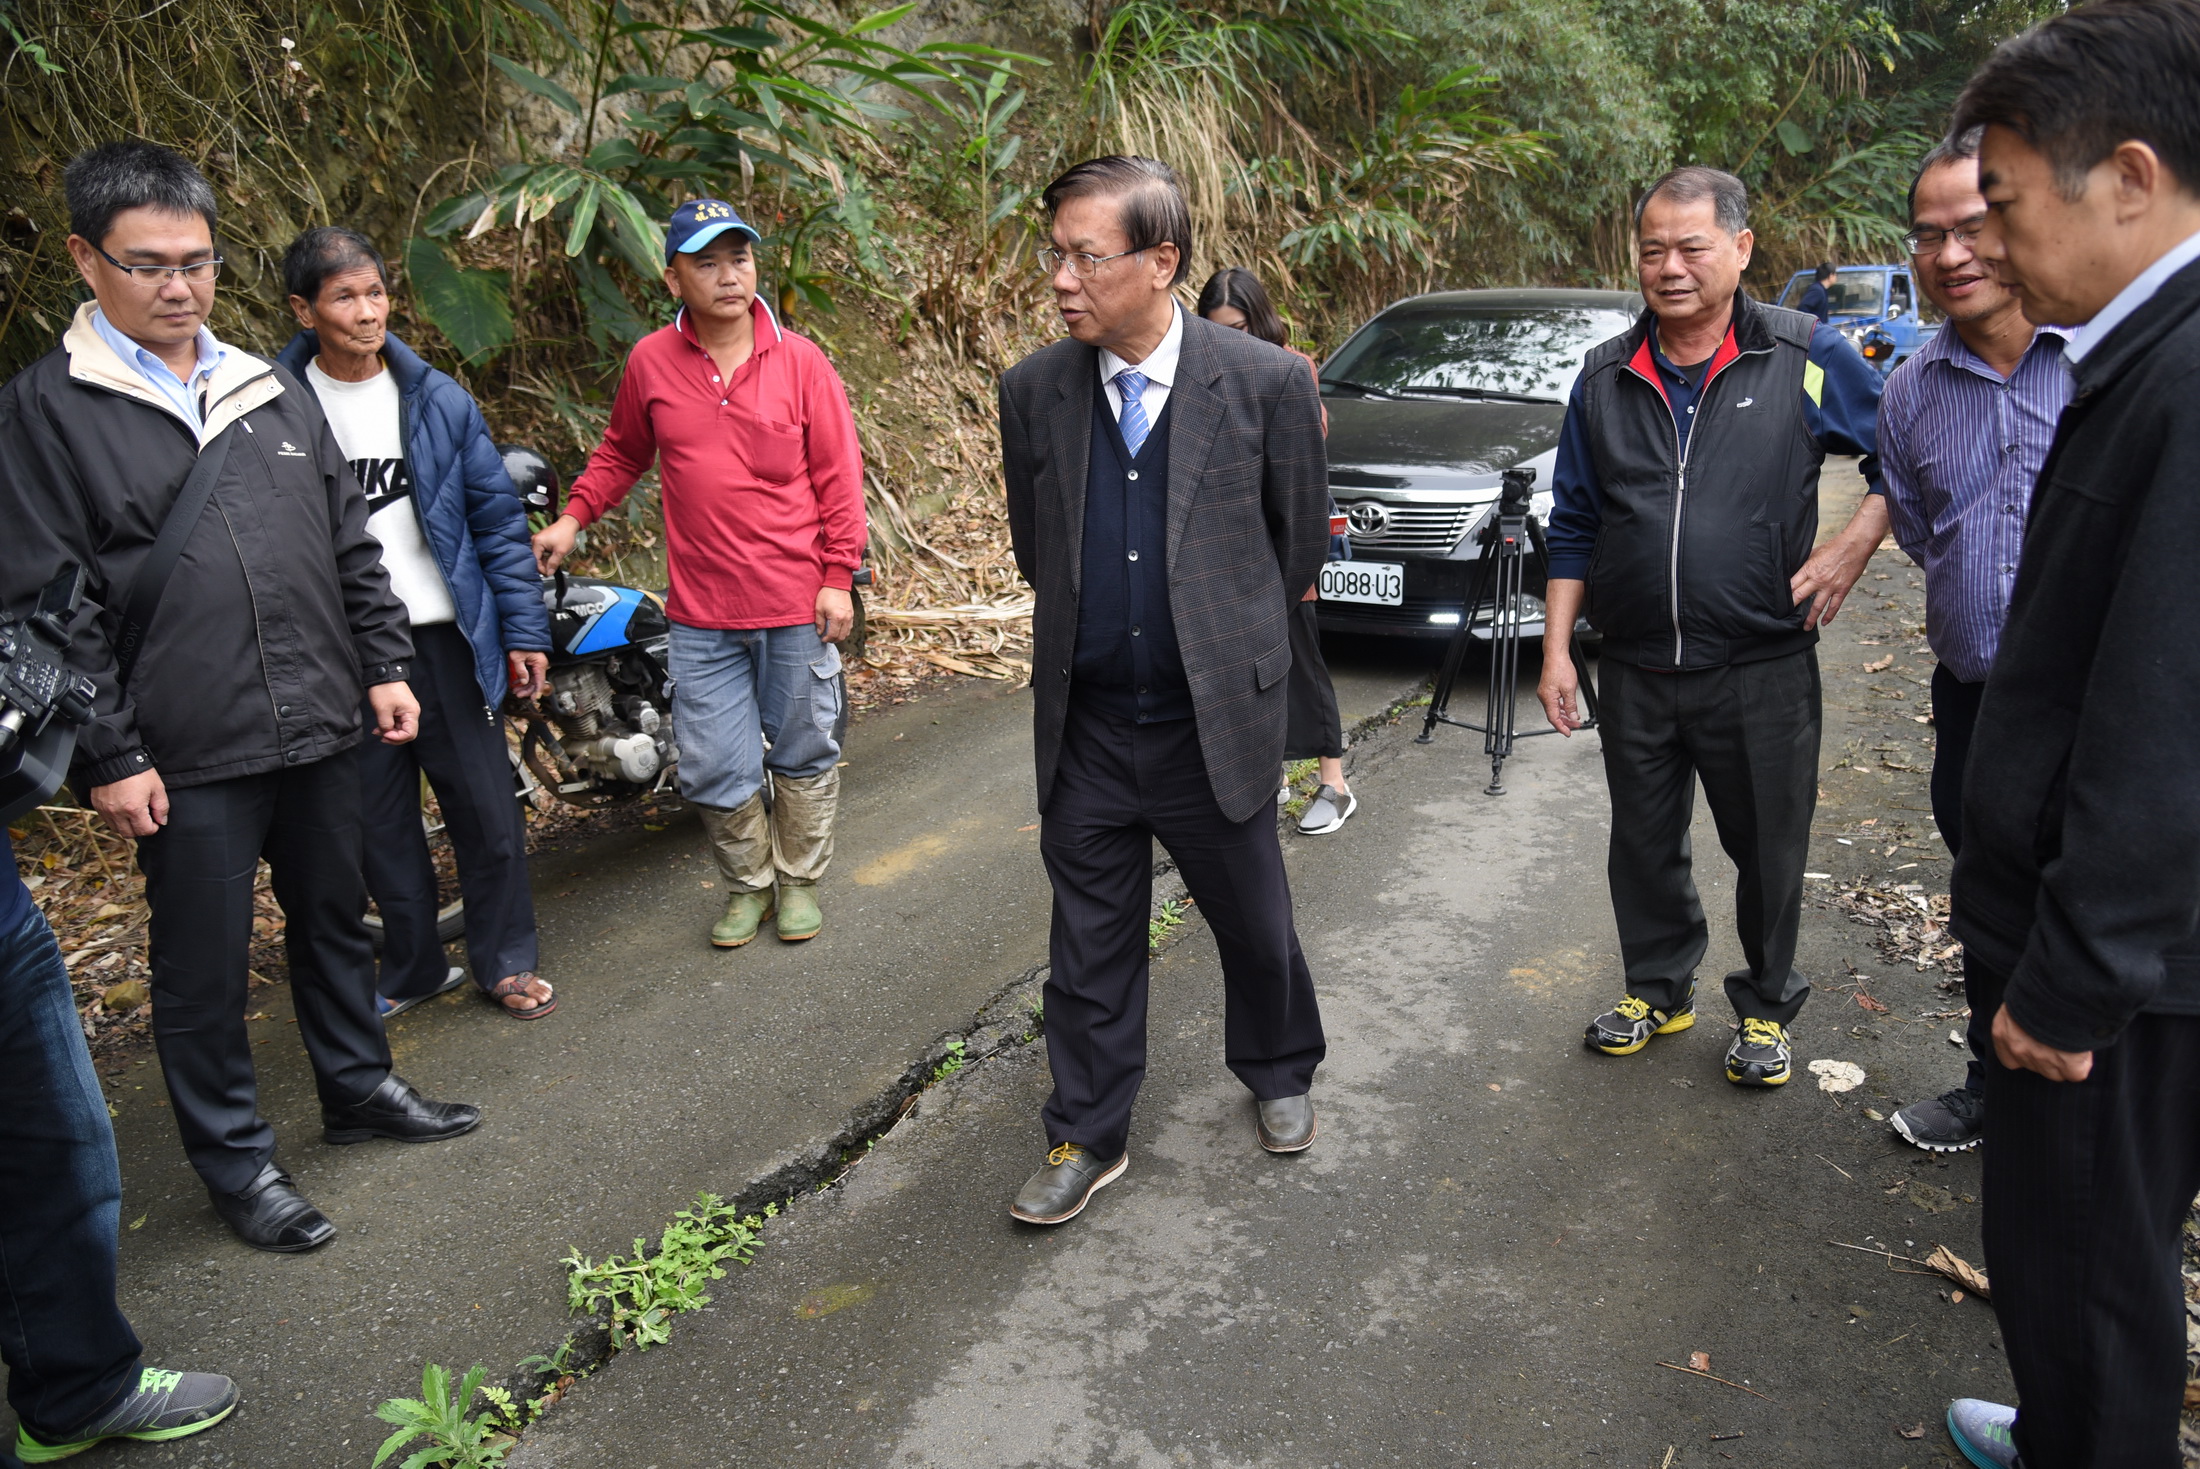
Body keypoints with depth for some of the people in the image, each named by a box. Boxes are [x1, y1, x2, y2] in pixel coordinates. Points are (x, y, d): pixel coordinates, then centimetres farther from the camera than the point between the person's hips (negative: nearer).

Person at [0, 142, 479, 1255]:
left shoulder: (271, 390, 11)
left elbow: (350, 541, 15)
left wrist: (384, 663, 9)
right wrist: (109, 756, -12)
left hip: (319, 728, 5)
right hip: (188, 756, -5)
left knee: (334, 920, 19)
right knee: (204, 967, 7)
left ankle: (359, 1087, 38)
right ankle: (234, 1160, 23)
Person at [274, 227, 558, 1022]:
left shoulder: (438, 399, 1)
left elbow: (498, 517, 4)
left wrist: (524, 630, 0)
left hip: (447, 637, 0)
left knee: (487, 811, 5)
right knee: (379, 822, 11)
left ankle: (505, 962, 22)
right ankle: (413, 967, 29)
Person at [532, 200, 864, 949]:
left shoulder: (799, 360, -4)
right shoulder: (651, 362, 1)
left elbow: (837, 475, -2)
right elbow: (622, 451, 16)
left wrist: (838, 578, -6)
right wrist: (573, 516, 3)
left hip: (797, 605, -1)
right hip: (701, 612, 1)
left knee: (804, 752, 12)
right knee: (714, 766, 7)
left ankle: (800, 880, 31)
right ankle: (748, 882, 29)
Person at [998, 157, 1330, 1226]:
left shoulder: (1267, 383, -11)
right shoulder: (1033, 391, -3)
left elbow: (1299, 541, 2)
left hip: (1217, 726, -2)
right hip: (1084, 733, 2)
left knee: (1255, 925, 16)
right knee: (1090, 946, 13)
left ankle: (1278, 1074, 45)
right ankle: (1087, 1137, 31)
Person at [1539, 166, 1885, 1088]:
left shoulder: (1807, 361, -3)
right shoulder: (1606, 379, 5)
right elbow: (1573, 527, 9)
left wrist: (1855, 545, -6)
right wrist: (1557, 649, 5)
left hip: (1763, 673, -2)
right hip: (1636, 673, 3)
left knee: (1768, 851, 9)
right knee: (1645, 845, 14)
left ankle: (1765, 1009, 30)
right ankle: (1658, 988, 35)